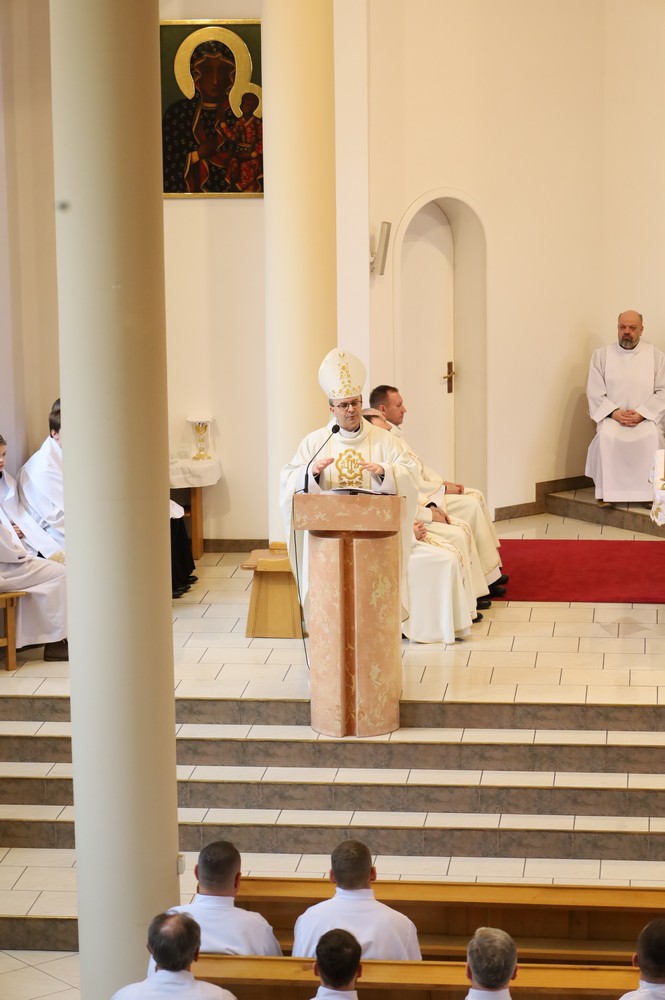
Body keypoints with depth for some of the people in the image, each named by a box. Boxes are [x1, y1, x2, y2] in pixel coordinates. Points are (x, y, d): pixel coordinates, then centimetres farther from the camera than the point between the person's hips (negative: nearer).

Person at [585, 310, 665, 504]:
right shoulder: (601, 355, 8)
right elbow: (595, 392, 2)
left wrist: (641, 414, -14)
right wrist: (615, 413, -13)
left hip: (646, 417, 0)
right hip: (612, 417, 0)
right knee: (607, 436, -34)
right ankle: (606, 492, -26)